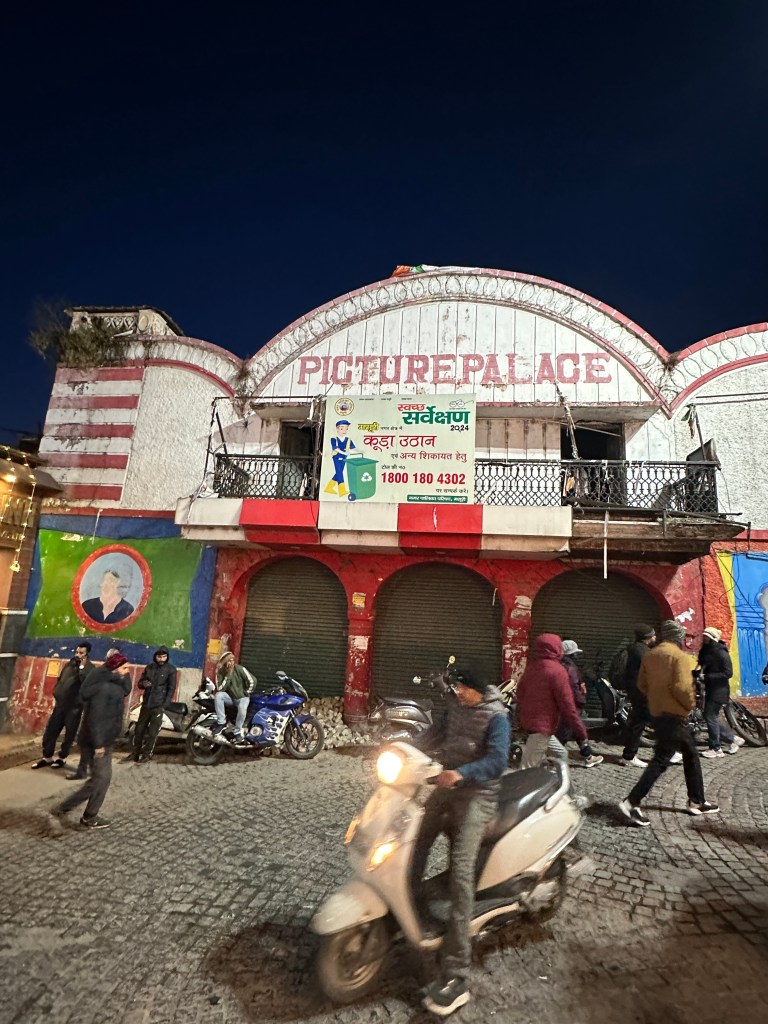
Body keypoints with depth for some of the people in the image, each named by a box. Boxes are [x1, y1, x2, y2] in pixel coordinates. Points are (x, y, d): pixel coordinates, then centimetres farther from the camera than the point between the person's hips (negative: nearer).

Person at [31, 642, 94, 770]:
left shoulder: (90, 668, -8)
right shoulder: (70, 663, 8)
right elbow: (60, 679, 18)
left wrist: (82, 667, -25)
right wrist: (55, 696, 12)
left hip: (75, 706, -5)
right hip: (60, 703, 5)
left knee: (69, 733, 4)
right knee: (50, 730, 9)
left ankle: (62, 758, 19)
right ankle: (47, 756, 24)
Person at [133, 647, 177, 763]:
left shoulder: (171, 670, -6)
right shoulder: (149, 667, 6)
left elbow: (171, 689, -8)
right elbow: (140, 682, 11)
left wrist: (165, 705, -15)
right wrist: (143, 684, -13)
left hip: (158, 705, -4)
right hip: (146, 704, 4)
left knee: (152, 732, 1)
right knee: (139, 729, 12)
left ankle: (146, 755, 13)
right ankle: (136, 752, 27)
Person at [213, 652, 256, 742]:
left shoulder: (240, 669, -17)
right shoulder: (220, 673, -11)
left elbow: (252, 681, -11)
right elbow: (220, 689, -22)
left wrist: (246, 693, -3)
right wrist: (228, 675, -27)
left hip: (242, 697, -2)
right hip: (229, 697, 2)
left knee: (242, 708, -35)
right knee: (218, 695, -29)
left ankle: (238, 732, -14)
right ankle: (221, 722, -17)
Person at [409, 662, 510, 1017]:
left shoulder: (496, 716, -16)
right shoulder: (456, 704, 5)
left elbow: (498, 761, -27)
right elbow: (438, 732, 16)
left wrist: (461, 773, -43)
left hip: (477, 795, -7)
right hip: (447, 787, 8)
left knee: (460, 870, -18)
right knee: (414, 843, 9)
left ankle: (455, 977, -16)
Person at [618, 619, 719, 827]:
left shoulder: (650, 655, 8)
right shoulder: (679, 655, -14)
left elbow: (642, 684, 8)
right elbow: (681, 686, -24)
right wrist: (691, 703, -7)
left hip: (656, 712, 8)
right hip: (673, 715, -8)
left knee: (691, 754, 22)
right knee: (661, 760, -4)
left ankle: (697, 802, 31)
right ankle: (632, 802, -7)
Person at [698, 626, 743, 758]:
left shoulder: (721, 653, -17)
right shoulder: (706, 651, 8)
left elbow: (728, 673, -21)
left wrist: (707, 677, -25)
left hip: (719, 691, -8)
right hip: (710, 689, 8)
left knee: (711, 718, -4)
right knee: (711, 717, 12)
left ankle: (716, 749, 9)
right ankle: (733, 739, 27)